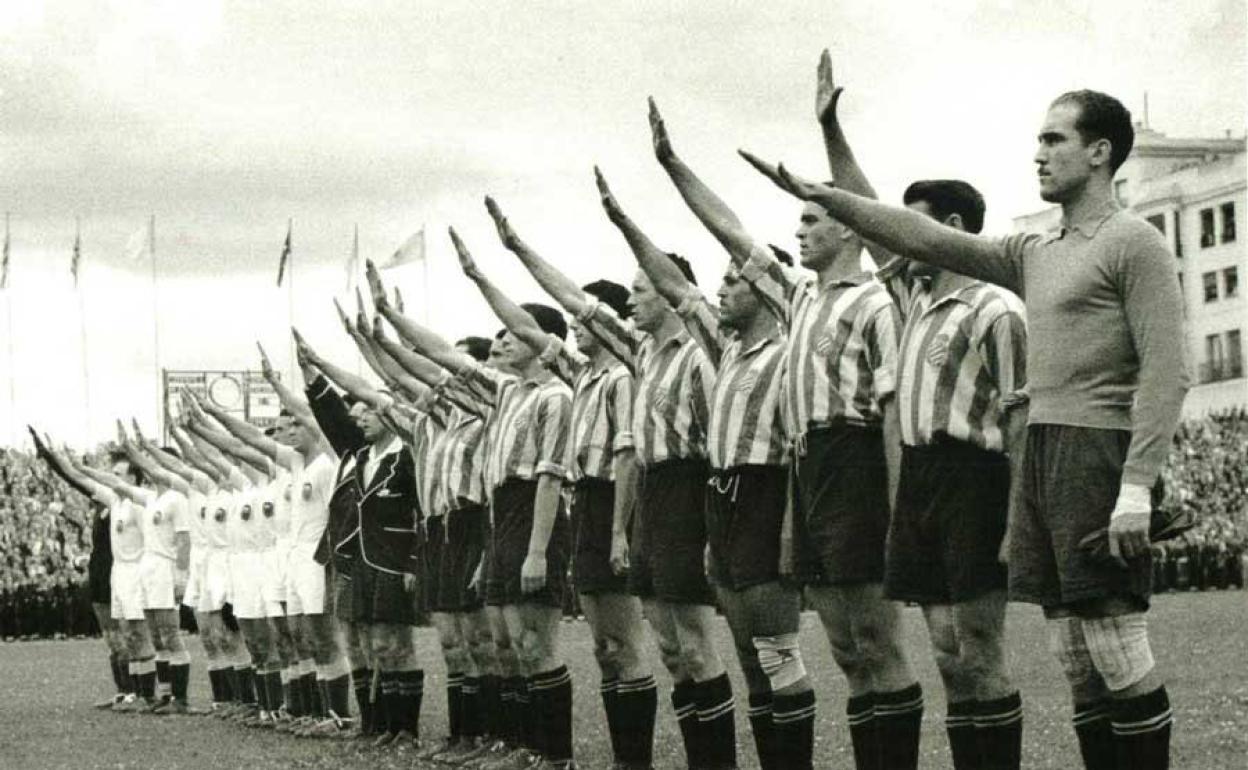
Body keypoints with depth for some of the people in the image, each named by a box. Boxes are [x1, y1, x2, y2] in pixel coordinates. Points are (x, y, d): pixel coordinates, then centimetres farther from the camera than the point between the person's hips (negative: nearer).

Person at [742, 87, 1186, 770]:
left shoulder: (1134, 243, -4)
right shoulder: (1034, 256, 19)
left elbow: (1165, 375, -12)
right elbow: (925, 238, 18)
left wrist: (1136, 488, -19)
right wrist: (823, 196, 11)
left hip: (1098, 452, -8)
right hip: (1042, 451, 8)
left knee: (1117, 652, -9)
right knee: (1076, 664, 7)